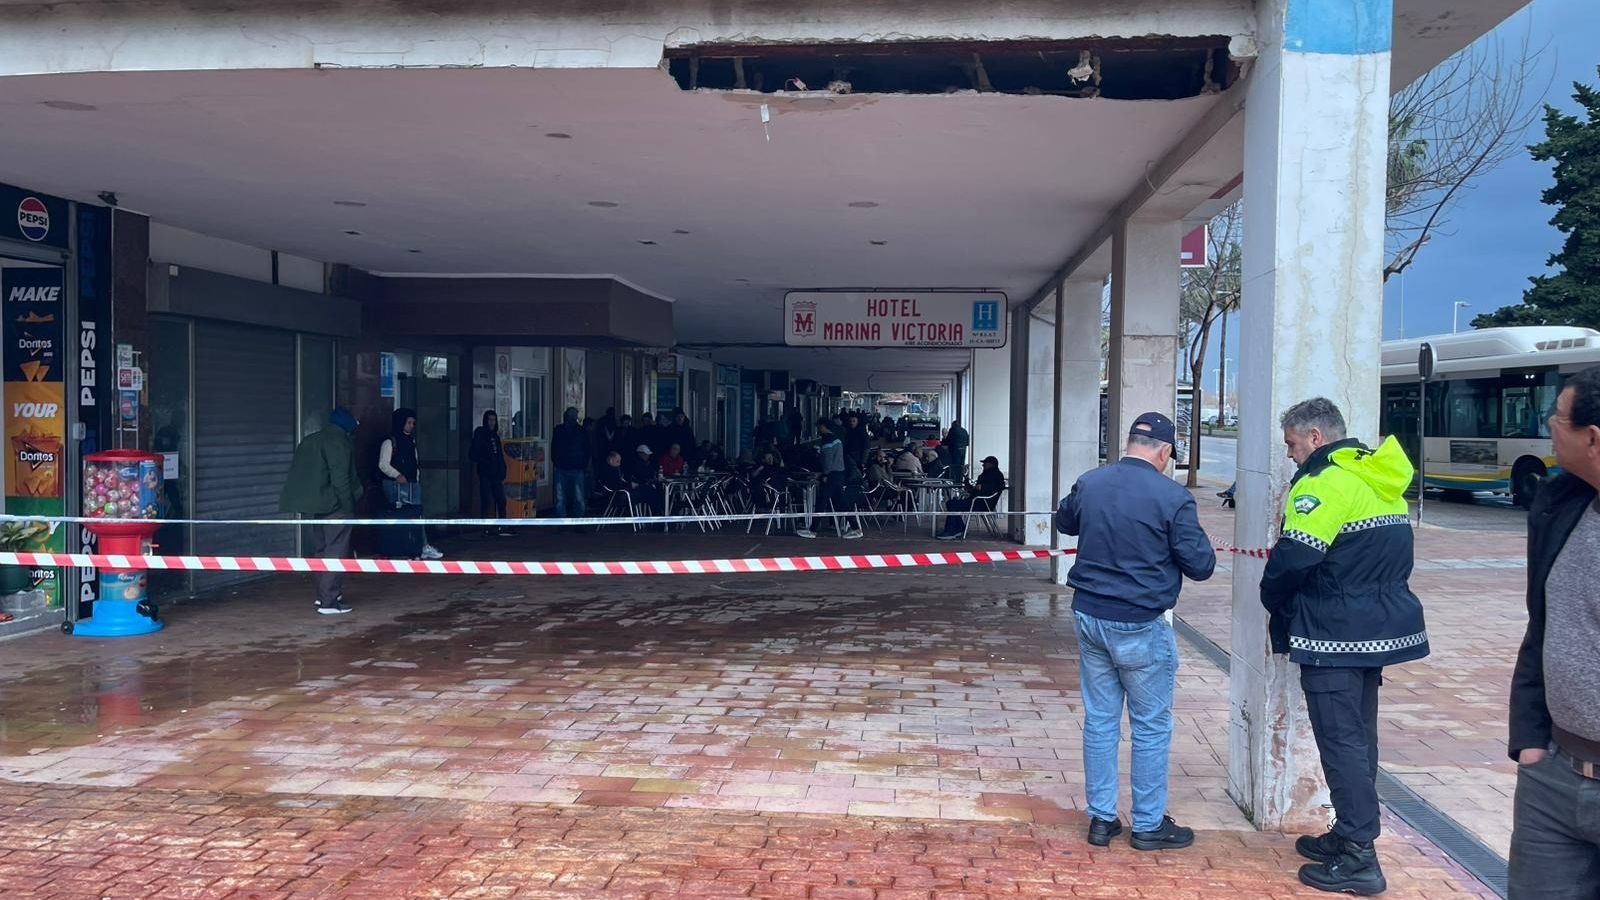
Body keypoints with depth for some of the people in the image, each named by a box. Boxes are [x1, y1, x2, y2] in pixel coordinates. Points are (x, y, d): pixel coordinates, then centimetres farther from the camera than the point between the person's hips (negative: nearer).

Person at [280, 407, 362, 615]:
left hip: (309, 506, 8)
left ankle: (323, 594, 29)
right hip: (333, 506, -8)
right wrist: (349, 505, -11)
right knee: (336, 551, -4)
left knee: (319, 549, 19)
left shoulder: (309, 442, 17)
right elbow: (340, 477, -17)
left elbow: (298, 473, 18)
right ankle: (329, 601, -7)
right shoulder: (339, 442, -9)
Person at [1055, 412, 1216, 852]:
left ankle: (1101, 818, 22)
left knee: (1100, 720, 14)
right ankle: (1149, 824, 20)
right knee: (1151, 726, 9)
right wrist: (1183, 542, 9)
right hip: (1140, 626, -5)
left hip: (1089, 616, 5)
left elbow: (1064, 522, 21)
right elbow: (1201, 566, -9)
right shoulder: (1172, 496, -15)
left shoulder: (1088, 483, 0)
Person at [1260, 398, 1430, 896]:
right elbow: (1382, 556, 17)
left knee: (1341, 742, -3)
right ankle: (1349, 834, 27)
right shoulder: (1381, 481, 13)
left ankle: (1358, 859, 1)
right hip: (1382, 626, 10)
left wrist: (1275, 602, -2)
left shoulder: (1325, 481, -17)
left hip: (1336, 635, -9)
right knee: (1359, 737, 16)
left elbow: (1292, 558, -21)